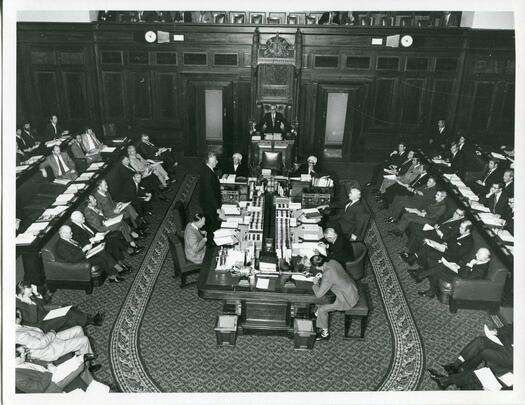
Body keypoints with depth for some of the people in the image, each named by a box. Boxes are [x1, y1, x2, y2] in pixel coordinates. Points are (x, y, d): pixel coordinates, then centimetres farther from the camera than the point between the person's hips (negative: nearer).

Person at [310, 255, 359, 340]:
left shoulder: (327, 276, -32)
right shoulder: (332, 262, -8)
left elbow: (318, 294, -24)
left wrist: (315, 283, -7)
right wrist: (322, 276, 0)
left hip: (348, 300, -8)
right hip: (352, 290, 8)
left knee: (322, 309, 1)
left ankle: (325, 333, 18)